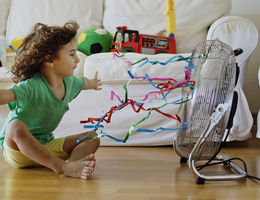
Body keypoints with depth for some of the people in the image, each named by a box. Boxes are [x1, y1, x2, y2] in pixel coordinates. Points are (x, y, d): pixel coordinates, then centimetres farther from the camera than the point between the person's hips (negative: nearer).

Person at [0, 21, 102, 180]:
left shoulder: (69, 82, -1)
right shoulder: (32, 87, -27)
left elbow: (83, 83, 25)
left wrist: (93, 83, 47)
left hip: (47, 145, 7)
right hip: (16, 149, -7)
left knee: (93, 138, -4)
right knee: (16, 126, -39)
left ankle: (73, 162, -38)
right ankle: (62, 166, -45)